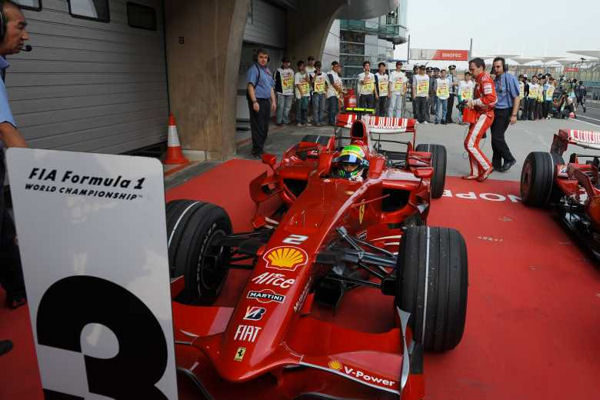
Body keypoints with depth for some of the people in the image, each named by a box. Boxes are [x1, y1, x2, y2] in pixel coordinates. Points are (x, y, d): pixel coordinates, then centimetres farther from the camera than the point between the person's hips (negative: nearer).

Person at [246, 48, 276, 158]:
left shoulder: (268, 71, 19)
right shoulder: (254, 69, -8)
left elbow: (271, 87, 24)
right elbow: (250, 86, -16)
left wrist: (273, 101, 18)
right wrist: (254, 102, -23)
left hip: (266, 101, 9)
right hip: (257, 101, -9)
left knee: (265, 127, 12)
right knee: (258, 128, -7)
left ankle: (261, 148, 23)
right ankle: (257, 151, -1)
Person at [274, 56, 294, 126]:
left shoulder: (291, 71, 16)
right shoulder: (278, 71, 0)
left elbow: (293, 81, 21)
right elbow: (275, 81, 0)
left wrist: (293, 91, 17)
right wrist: (276, 90, -6)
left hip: (290, 92, 5)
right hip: (281, 92, -5)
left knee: (288, 107, 5)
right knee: (280, 107, -8)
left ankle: (286, 120, 13)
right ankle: (279, 121, -1)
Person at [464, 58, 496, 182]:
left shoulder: (485, 79, -14)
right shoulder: (479, 80, 15)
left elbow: (491, 99, -26)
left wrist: (473, 102, -18)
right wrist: (471, 102, 8)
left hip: (484, 115, -10)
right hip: (478, 115, 10)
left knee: (470, 144, -12)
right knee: (470, 144, 9)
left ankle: (486, 167, 1)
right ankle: (475, 173, 16)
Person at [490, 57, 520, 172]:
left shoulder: (510, 78, -10)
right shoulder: (495, 80, 9)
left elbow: (516, 98, -13)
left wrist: (514, 115, -18)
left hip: (505, 112, -7)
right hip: (494, 111, 7)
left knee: (497, 137, -12)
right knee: (494, 138, 9)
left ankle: (509, 159, 6)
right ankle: (496, 163, 18)